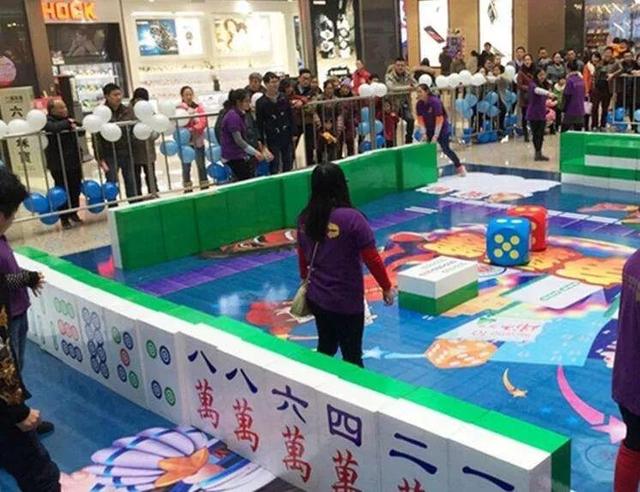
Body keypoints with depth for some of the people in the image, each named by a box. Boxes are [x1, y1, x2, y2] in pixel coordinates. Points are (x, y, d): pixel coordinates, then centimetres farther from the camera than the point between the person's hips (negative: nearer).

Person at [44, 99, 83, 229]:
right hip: (59, 164, -6)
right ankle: (64, 218, 11)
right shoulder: (47, 121, -9)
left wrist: (75, 127, 2)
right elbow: (54, 128, -33)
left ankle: (74, 213, 28)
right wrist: (67, 123, -18)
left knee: (75, 189, 11)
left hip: (74, 162, 6)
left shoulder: (67, 119, 12)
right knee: (63, 191, -1)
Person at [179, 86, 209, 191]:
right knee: (186, 166, 4)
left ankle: (204, 187, 20)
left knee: (201, 164, 10)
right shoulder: (179, 108, -3)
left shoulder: (199, 107, 3)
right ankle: (188, 189, 12)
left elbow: (203, 122, -6)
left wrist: (193, 129, -21)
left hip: (198, 140, 2)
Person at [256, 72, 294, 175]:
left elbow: (291, 117, 11)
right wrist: (262, 141, -8)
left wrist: (293, 133, 6)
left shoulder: (284, 99, 5)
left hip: (287, 138, 4)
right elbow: (259, 124, -4)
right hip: (272, 140, -4)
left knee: (288, 167, 11)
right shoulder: (261, 102, -6)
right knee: (274, 169, 1)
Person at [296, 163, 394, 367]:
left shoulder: (305, 218, -3)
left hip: (316, 297, 5)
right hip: (346, 300, -5)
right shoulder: (351, 218, -20)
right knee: (352, 355, 9)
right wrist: (386, 287, 0)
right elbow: (372, 258, -15)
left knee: (325, 347, 23)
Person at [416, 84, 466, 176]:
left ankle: (460, 167, 10)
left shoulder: (435, 101, -26)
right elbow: (421, 119, -3)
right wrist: (424, 133, -11)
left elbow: (439, 119, -26)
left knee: (445, 149, -8)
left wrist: (436, 136, -27)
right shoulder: (419, 104, -8)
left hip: (442, 128, -6)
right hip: (429, 129, 6)